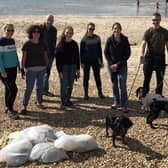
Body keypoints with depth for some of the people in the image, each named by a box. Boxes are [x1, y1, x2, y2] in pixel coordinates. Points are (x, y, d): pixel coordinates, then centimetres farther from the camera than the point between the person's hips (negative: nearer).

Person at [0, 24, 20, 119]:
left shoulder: (12, 40, 8)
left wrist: (18, 65, 18)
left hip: (13, 69, 7)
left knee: (9, 89, 14)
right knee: (13, 89, -10)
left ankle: (8, 107, 25)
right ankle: (10, 110, 2)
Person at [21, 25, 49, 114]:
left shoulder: (42, 44, 6)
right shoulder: (27, 44, -5)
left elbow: (45, 56, 13)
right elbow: (24, 57, -5)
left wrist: (47, 66, 10)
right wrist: (22, 68, -8)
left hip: (42, 68, 4)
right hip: (30, 69, -4)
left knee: (40, 86, 14)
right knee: (29, 88, -5)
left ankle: (39, 102, 30)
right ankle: (24, 106, 1)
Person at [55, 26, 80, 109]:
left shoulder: (74, 44, 4)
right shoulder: (60, 44, -6)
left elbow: (77, 57, 9)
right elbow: (58, 58, -7)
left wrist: (78, 69, 5)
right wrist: (59, 71, -12)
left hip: (73, 66, 4)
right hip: (64, 67, -4)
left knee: (70, 85, 10)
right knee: (64, 85, -6)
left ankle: (68, 100, 25)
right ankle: (63, 102, 2)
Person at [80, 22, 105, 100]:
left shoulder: (97, 38, 3)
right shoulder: (84, 39, -2)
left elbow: (99, 50, 8)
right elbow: (81, 51, 0)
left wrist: (101, 61, 6)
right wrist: (82, 62, -5)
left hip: (95, 61, 1)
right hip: (86, 61, -1)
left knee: (97, 77, 5)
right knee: (86, 77, 6)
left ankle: (100, 92, 16)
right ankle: (86, 94, 14)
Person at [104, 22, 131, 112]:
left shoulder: (124, 40, -6)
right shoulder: (109, 40, -2)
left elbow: (127, 54, -4)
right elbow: (106, 53, 4)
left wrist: (118, 64, -9)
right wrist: (111, 64, -6)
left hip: (122, 65, -2)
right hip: (111, 65, 2)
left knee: (122, 85, -9)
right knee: (114, 84, 9)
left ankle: (124, 105, -4)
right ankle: (117, 102, 23)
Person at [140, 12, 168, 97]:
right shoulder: (148, 32, -2)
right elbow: (143, 43, -13)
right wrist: (142, 54, -30)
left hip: (160, 57, 2)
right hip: (149, 57, -2)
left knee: (160, 78, 8)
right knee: (147, 77, 1)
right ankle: (144, 96, 10)